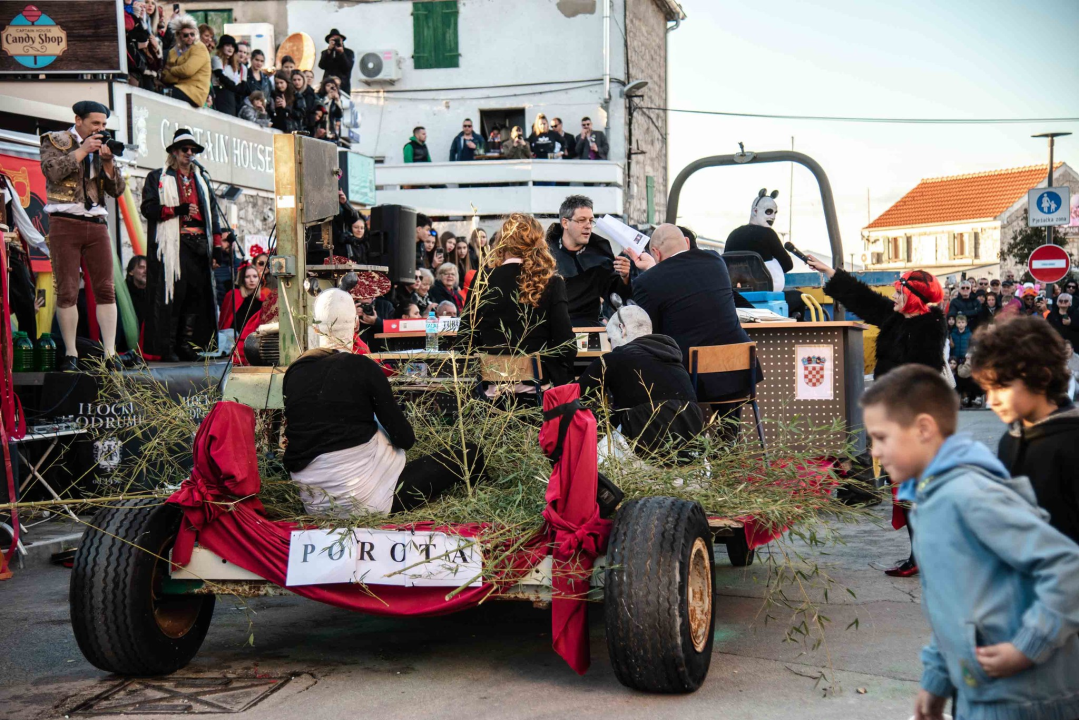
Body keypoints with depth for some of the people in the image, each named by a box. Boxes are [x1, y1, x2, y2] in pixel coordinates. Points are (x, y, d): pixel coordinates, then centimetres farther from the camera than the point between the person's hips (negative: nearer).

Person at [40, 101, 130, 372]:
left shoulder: (103, 148, 16)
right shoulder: (55, 140, 6)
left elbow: (118, 190, 9)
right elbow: (52, 171, -13)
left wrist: (108, 161, -6)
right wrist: (82, 150, -11)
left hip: (97, 224, 4)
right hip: (65, 223, -3)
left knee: (106, 289, -3)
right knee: (67, 291, -2)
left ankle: (110, 353, -2)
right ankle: (70, 353, 5)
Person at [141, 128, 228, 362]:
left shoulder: (201, 181, 26)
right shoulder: (157, 178, 9)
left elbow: (212, 214, 23)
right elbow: (148, 208, -4)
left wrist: (217, 243, 11)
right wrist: (178, 210, -14)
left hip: (199, 245, 5)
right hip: (172, 245, -5)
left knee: (197, 294, 0)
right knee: (172, 293, -11)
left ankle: (187, 345, 5)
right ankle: (167, 348, -9)